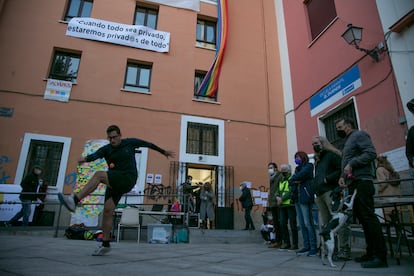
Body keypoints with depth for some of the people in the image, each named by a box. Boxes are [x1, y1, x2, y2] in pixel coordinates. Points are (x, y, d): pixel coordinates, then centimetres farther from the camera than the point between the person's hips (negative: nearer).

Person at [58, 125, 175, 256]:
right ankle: (105, 245, 10)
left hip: (128, 179, -5)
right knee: (107, 211, -1)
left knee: (99, 175, -27)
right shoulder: (106, 149, 6)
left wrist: (163, 151, 25)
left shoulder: (130, 142, 3)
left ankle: (74, 200, -31)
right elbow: (96, 155, -16)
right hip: (114, 183, 5)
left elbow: (148, 144, 16)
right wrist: (85, 158, -41)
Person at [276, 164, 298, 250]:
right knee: (282, 224, 7)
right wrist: (277, 197, -2)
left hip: (291, 205, -7)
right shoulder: (281, 181, 20)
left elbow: (291, 192, -15)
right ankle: (286, 242, 17)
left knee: (292, 225, -2)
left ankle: (295, 244, 7)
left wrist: (282, 199, -15)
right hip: (282, 206, 8)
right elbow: (278, 191, 19)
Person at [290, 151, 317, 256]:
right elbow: (291, 181, 14)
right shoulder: (298, 168, 22)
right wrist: (295, 181, -6)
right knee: (302, 224, 8)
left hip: (305, 197, -8)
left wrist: (294, 179, 4)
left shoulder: (308, 166, 1)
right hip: (297, 197, 8)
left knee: (308, 223, -8)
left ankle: (313, 247, -3)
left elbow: (300, 175, -15)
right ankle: (306, 246, 15)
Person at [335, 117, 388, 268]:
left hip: (362, 182, -9)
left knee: (368, 216, -11)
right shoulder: (348, 141, 25)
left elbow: (371, 153, -15)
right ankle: (371, 253, 15)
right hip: (353, 184, 9)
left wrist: (351, 164, -18)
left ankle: (380, 256, -6)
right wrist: (343, 176, 10)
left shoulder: (359, 135, -1)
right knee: (361, 217, 9)